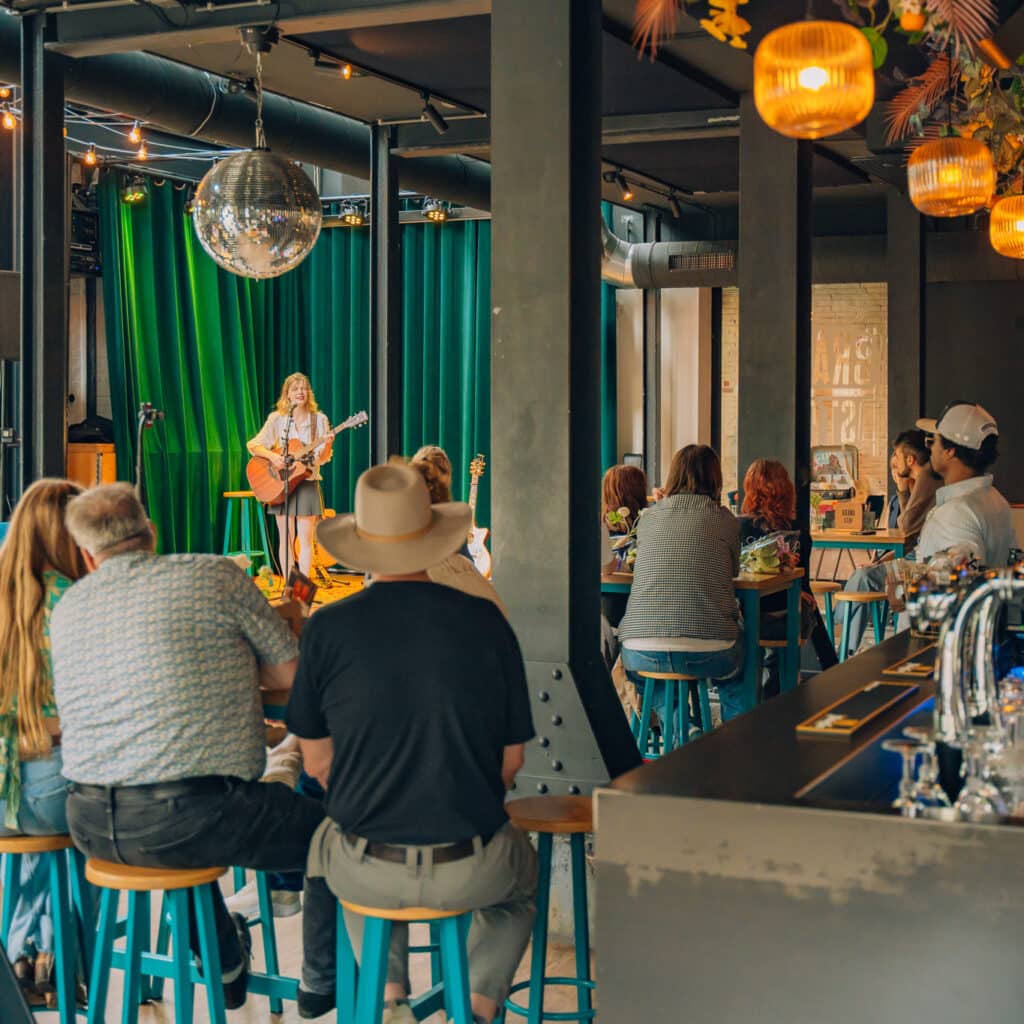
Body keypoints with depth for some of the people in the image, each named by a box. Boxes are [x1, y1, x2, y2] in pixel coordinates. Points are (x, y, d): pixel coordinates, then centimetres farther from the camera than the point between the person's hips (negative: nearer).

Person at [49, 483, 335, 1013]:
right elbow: (291, 673, 1)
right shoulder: (215, 575, -3)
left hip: (91, 829, 6)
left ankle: (227, 965, 53)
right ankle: (323, 977, 32)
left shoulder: (65, 610, 11)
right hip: (187, 820, -6)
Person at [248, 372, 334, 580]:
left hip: (307, 483, 0)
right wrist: (272, 456, -16)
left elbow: (321, 457, -2)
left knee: (305, 539, -2)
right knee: (286, 539, 2)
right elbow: (254, 445, 1)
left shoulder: (319, 419, 2)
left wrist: (326, 449, -24)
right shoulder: (277, 418, 2)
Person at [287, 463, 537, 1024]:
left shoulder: (328, 628, -8)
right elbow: (510, 760, 1)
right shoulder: (485, 621, -7)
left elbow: (317, 760, 2)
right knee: (520, 875, 34)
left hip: (369, 871, 0)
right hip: (470, 871, 0)